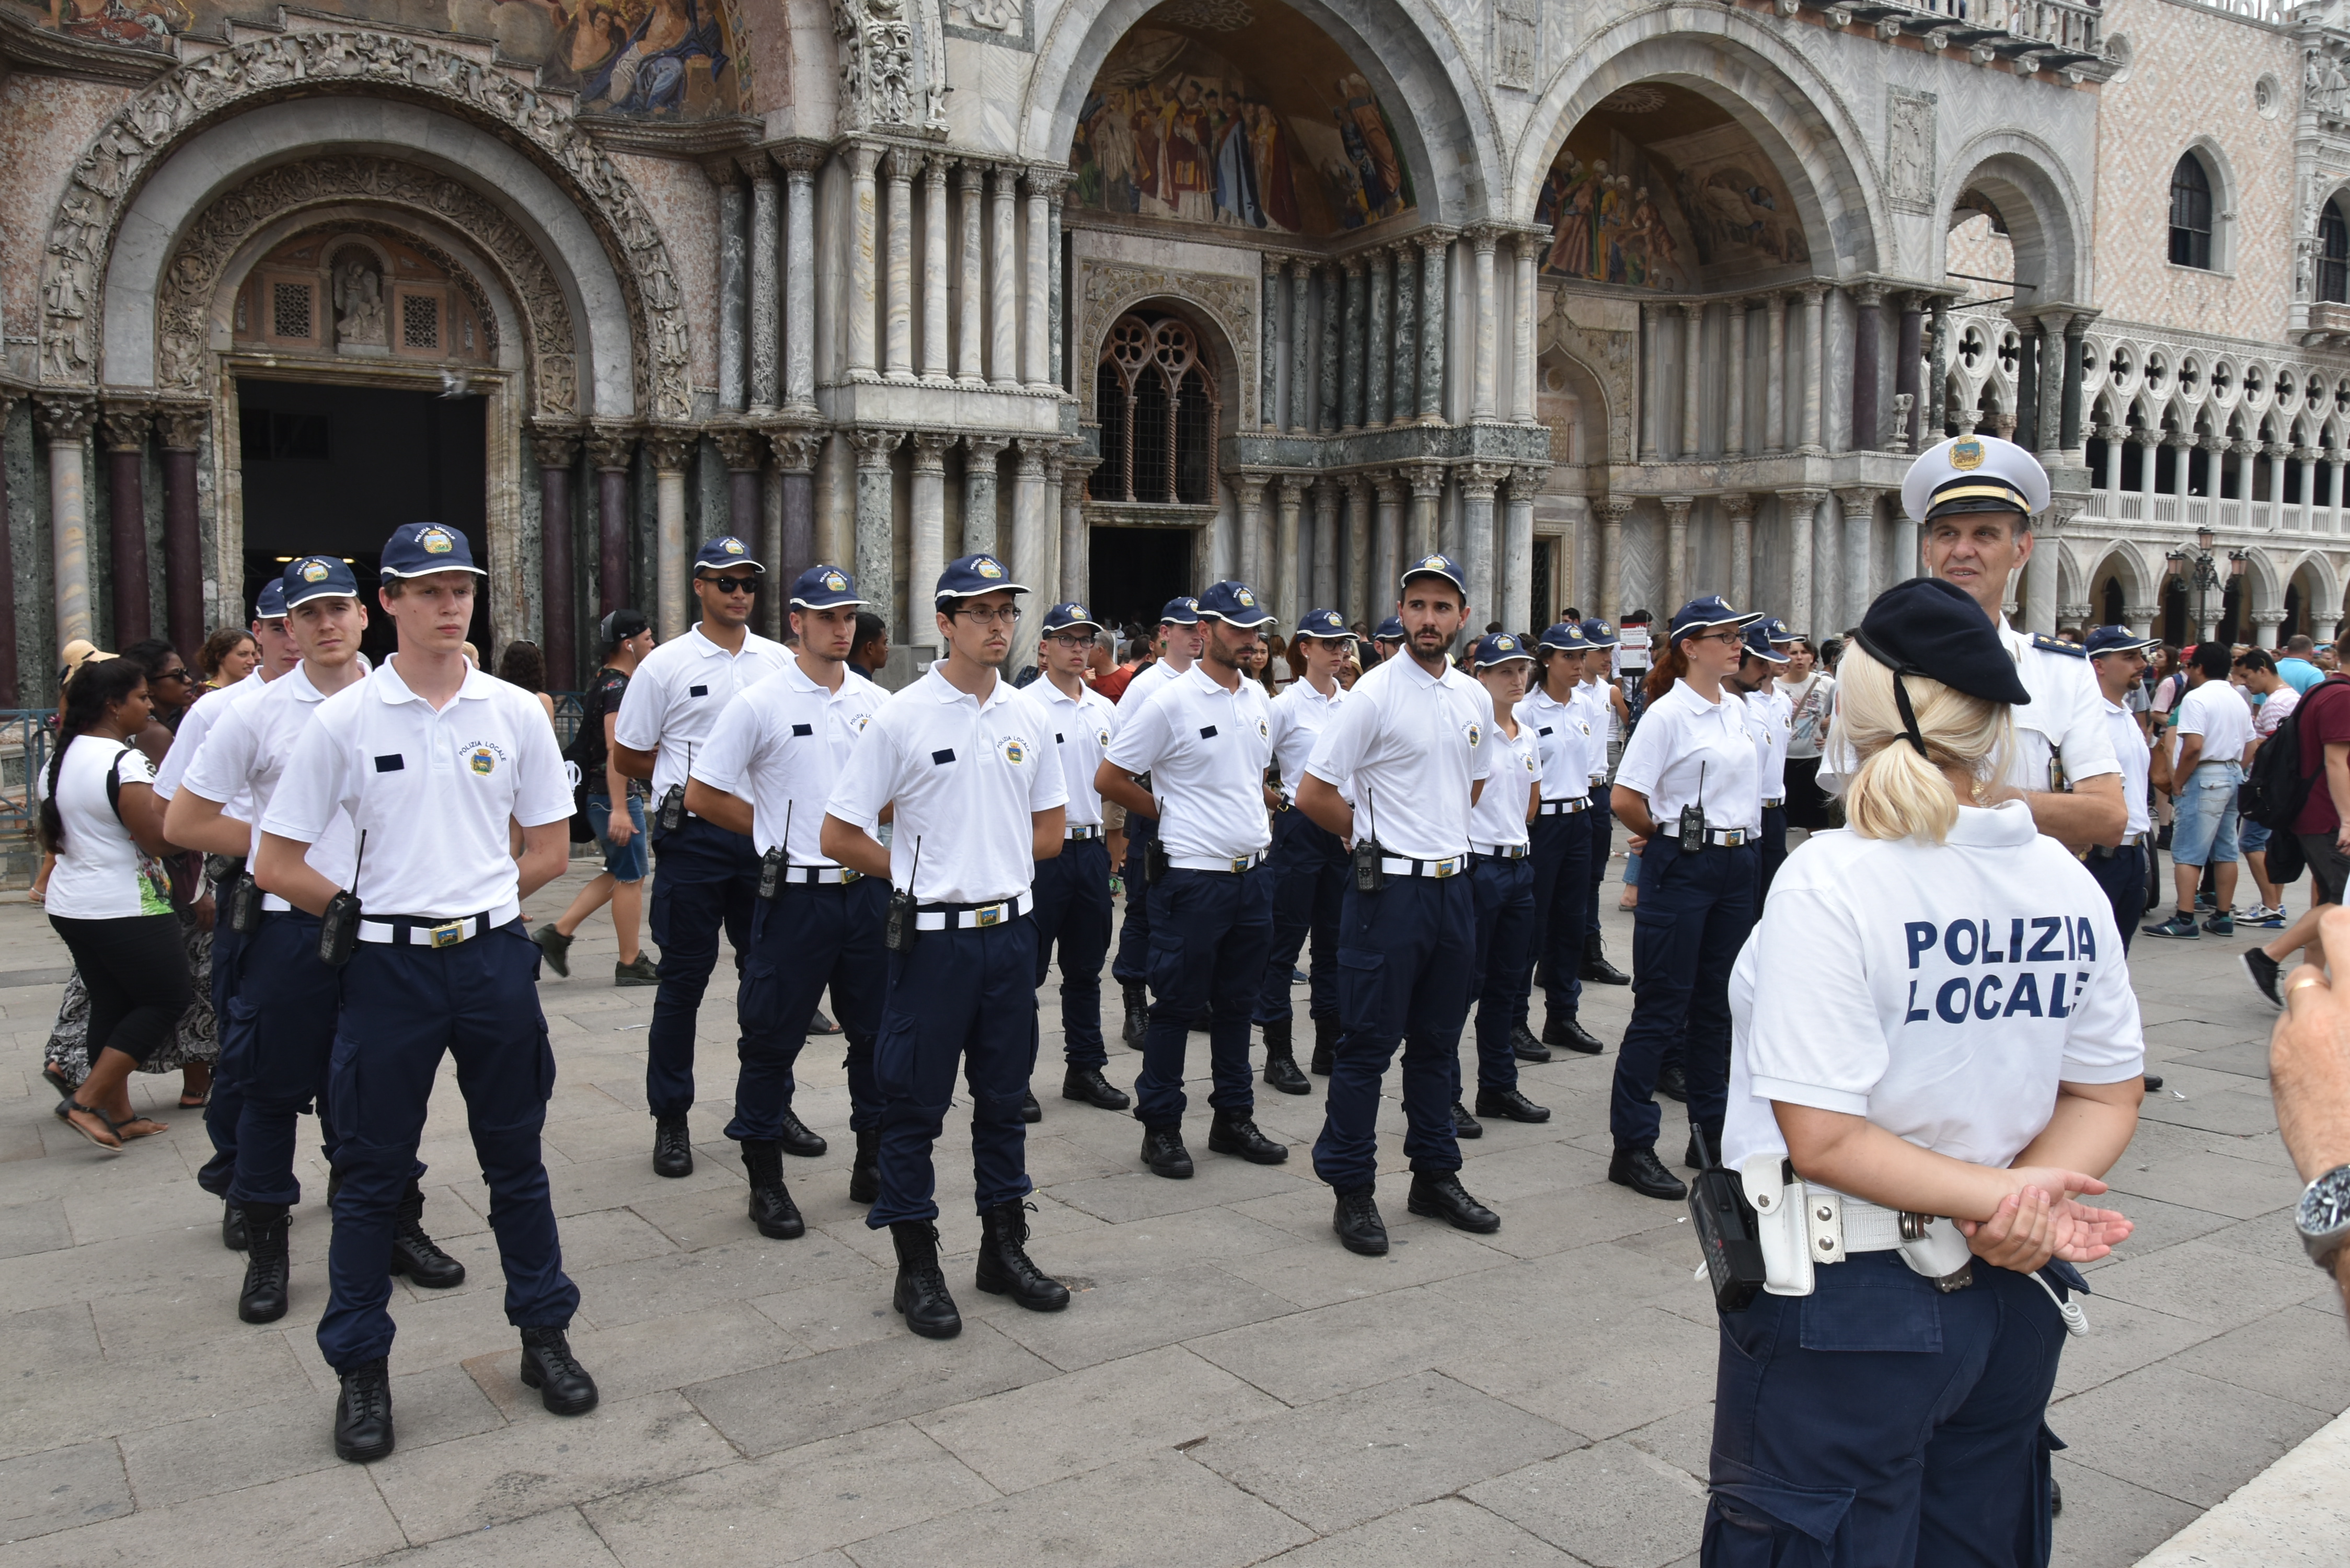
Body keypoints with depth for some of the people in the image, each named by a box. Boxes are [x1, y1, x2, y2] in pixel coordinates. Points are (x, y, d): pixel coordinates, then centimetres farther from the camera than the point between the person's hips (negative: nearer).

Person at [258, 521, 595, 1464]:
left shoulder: (514, 713, 2)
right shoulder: (343, 721, -3)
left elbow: (550, 851, 8)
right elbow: (276, 864, 0)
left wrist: (477, 896, 3)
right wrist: (361, 909, 1)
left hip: (495, 959, 2)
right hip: (389, 965, -1)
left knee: (516, 1159, 12)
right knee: (372, 1172, 7)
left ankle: (544, 1335, 25)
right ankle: (360, 1370, 20)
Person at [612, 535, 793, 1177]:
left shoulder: (782, 661, 7)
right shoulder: (665, 665, -2)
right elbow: (627, 756, 4)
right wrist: (689, 784, 5)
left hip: (766, 836, 3)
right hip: (693, 839, -3)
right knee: (684, 979, 3)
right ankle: (670, 1120, 14)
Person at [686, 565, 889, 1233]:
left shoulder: (878, 703, 8)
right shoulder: (759, 703, -5)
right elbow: (702, 795, -3)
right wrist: (778, 828, -1)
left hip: (868, 890, 4)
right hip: (794, 895, -4)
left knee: (879, 1032, 11)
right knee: (773, 1039, 3)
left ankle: (873, 1164, 26)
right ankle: (765, 1181, 16)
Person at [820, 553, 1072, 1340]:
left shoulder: (1025, 715, 6)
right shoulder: (900, 718, -9)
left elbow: (1050, 830, 16)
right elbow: (839, 837, -8)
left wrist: (993, 861, 3)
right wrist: (922, 871, -2)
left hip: (1010, 929, 5)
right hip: (934, 937, -5)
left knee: (1003, 1098, 15)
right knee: (915, 1104, 4)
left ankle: (1004, 1248, 28)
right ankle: (917, 1267, 16)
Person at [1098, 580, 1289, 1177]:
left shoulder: (1259, 699, 9)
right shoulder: (1170, 702, -12)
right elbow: (1109, 779, -9)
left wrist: (1251, 817, 13)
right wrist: (1171, 813, -1)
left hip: (1253, 873, 7)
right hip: (1193, 876, -6)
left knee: (1237, 1003, 15)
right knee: (1176, 1006, 2)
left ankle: (1234, 1117, 27)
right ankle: (1160, 1128, 14)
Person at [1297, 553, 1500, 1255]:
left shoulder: (1474, 698, 8)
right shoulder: (1375, 693, -12)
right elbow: (1312, 793, -12)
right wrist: (1375, 836, -1)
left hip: (1453, 884, 6)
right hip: (1390, 887, -6)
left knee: (1438, 1042, 16)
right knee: (1368, 1045, 0)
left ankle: (1435, 1176, 28)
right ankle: (1352, 1191, 11)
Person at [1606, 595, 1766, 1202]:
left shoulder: (1740, 711, 11)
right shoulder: (1669, 713, -12)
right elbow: (1625, 799, -16)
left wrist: (1745, 840, 12)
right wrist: (1668, 834, -2)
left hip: (1739, 866, 7)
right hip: (1682, 868, -7)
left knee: (1717, 1005, 13)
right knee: (1661, 1009, -3)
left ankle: (1711, 1133, 24)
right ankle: (1631, 1147, 4)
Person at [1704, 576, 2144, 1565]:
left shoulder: (1833, 880, -21)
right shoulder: (2067, 884, -3)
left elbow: (1824, 1138, -23)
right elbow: (2107, 1098, 3)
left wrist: (2006, 1198, -15)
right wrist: (2023, 1202, -12)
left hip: (1849, 1309, -6)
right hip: (2011, 1302, 6)